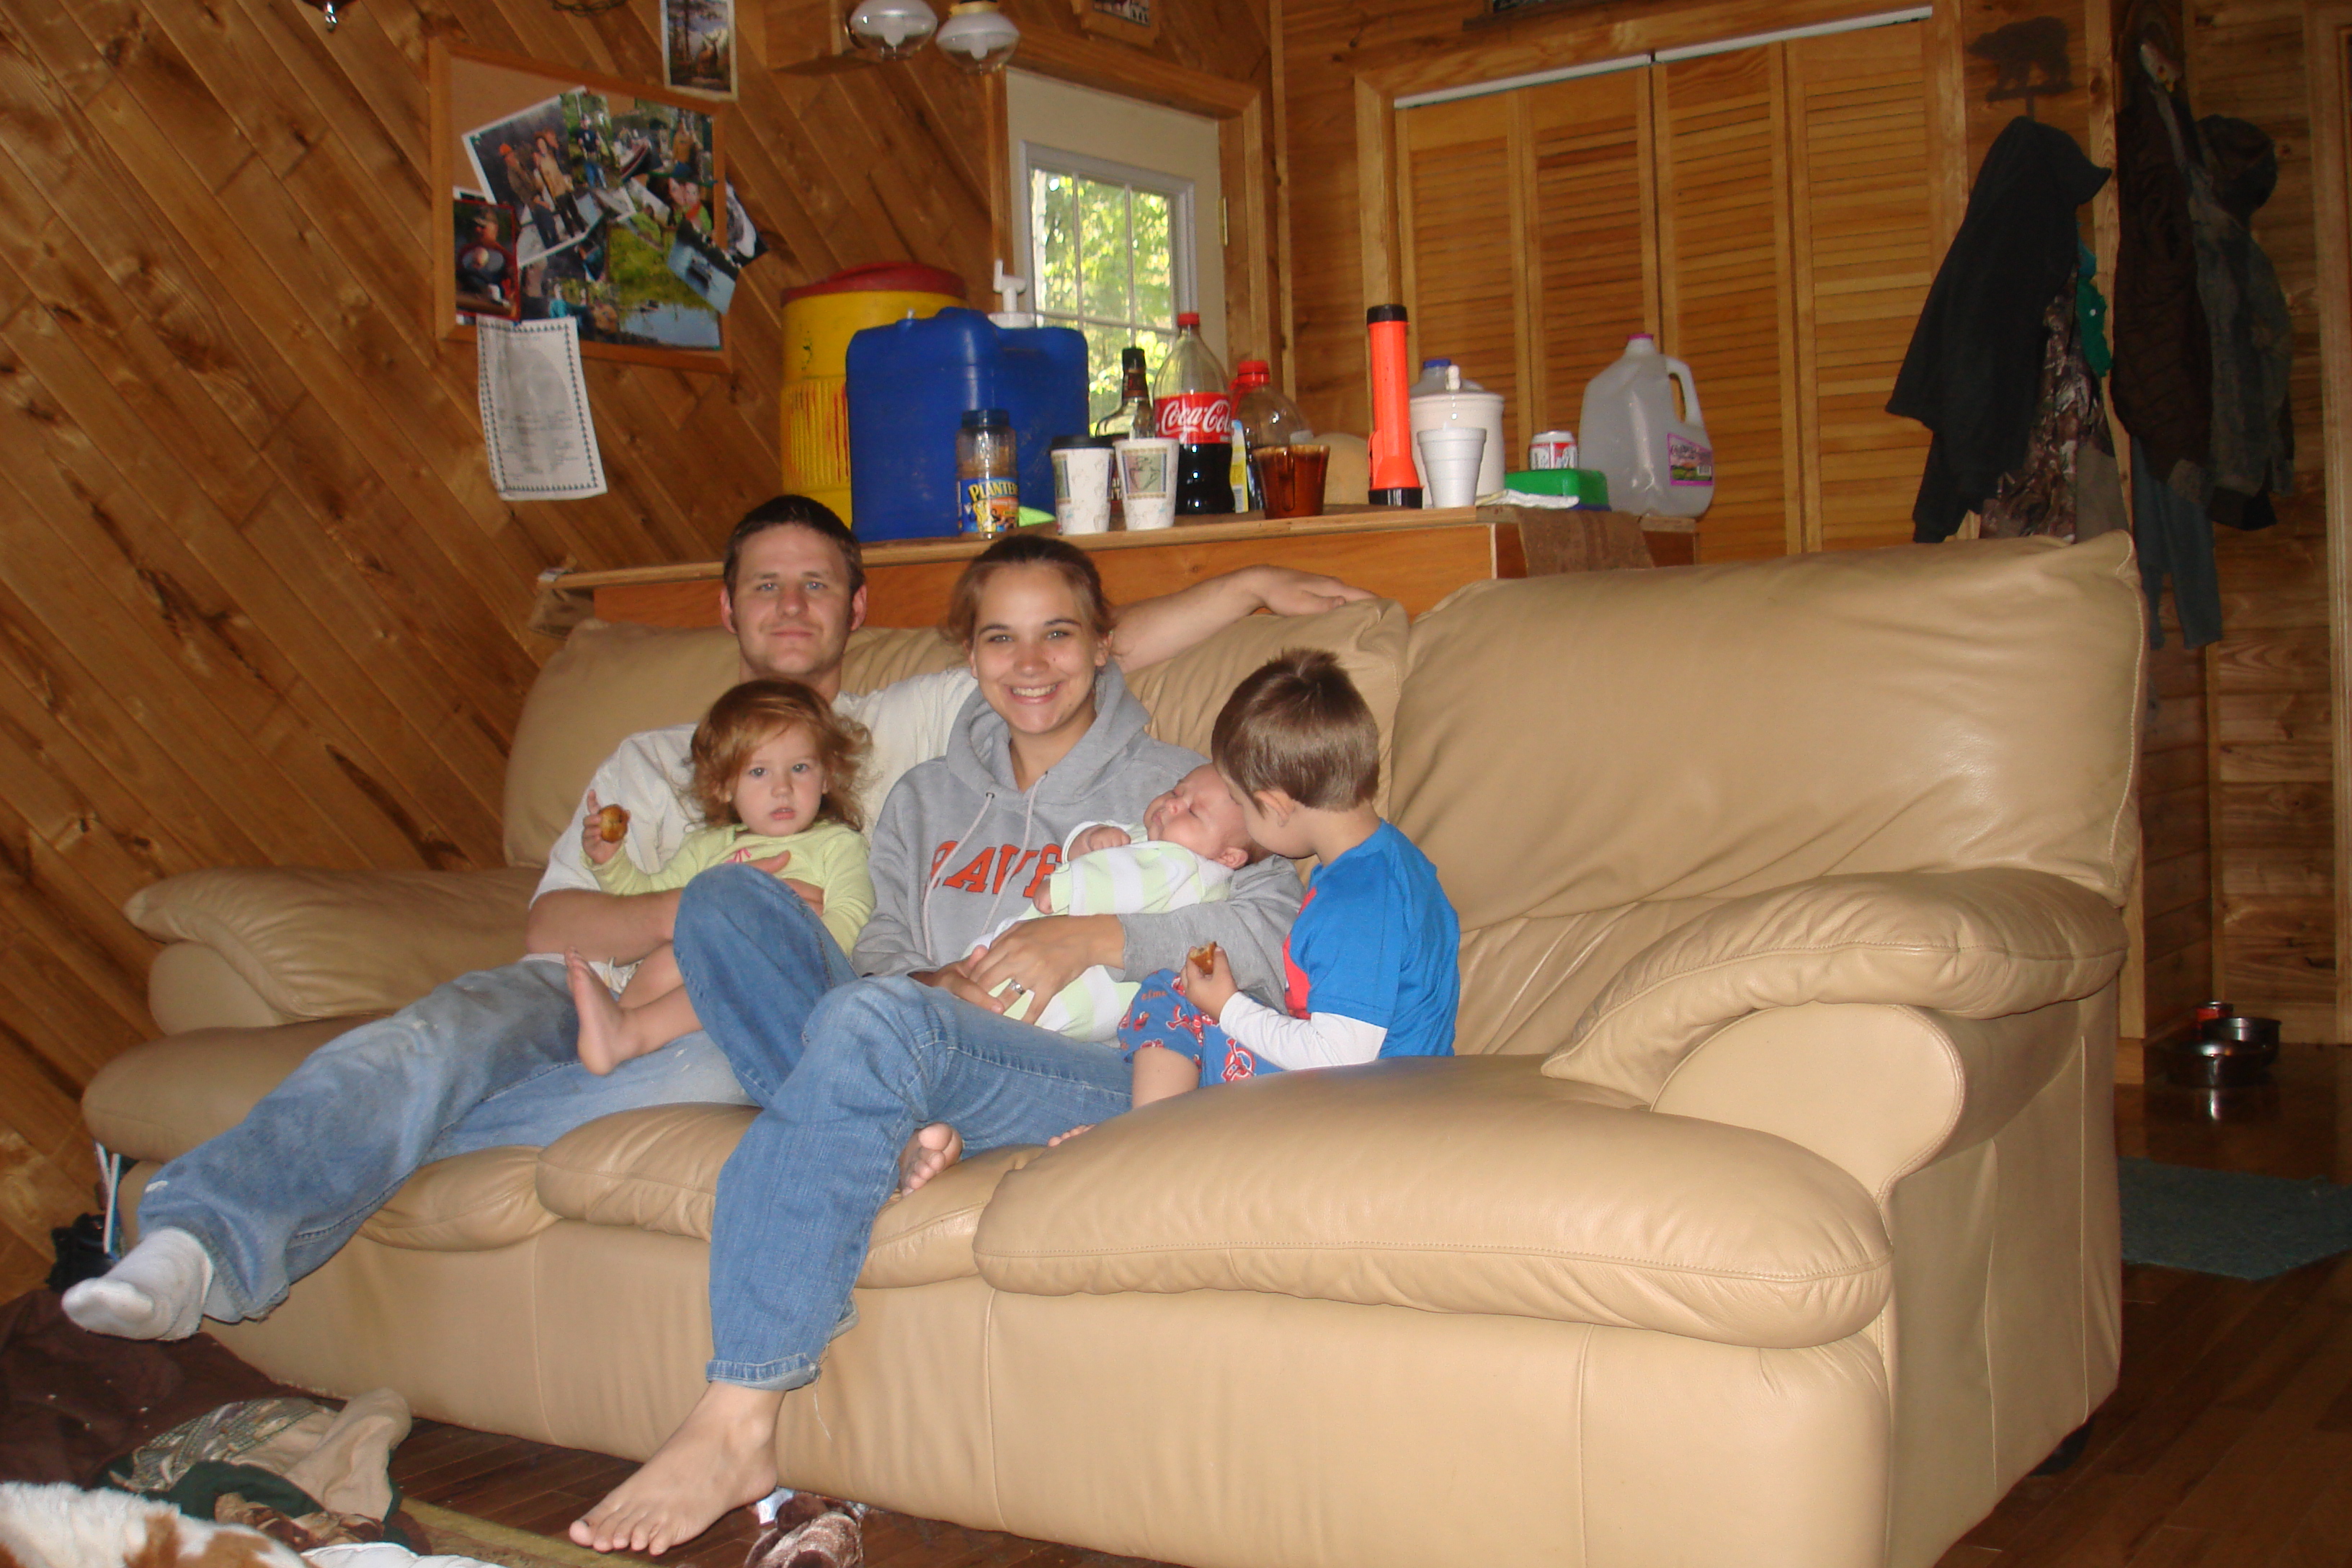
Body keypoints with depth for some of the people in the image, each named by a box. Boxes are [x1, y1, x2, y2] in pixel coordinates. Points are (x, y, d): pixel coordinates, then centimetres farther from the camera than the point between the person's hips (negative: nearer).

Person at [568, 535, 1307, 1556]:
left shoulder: (1168, 786, 14)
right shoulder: (925, 802, 27)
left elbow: (1277, 928, -1)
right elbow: (885, 952, 16)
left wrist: (1093, 937, -13)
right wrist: (933, 986, -9)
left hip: (1102, 1075, -5)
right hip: (933, 1048, 5)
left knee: (873, 1021, -36)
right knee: (727, 897, -11)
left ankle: (736, 1427, -33)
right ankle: (891, 1127, -34)